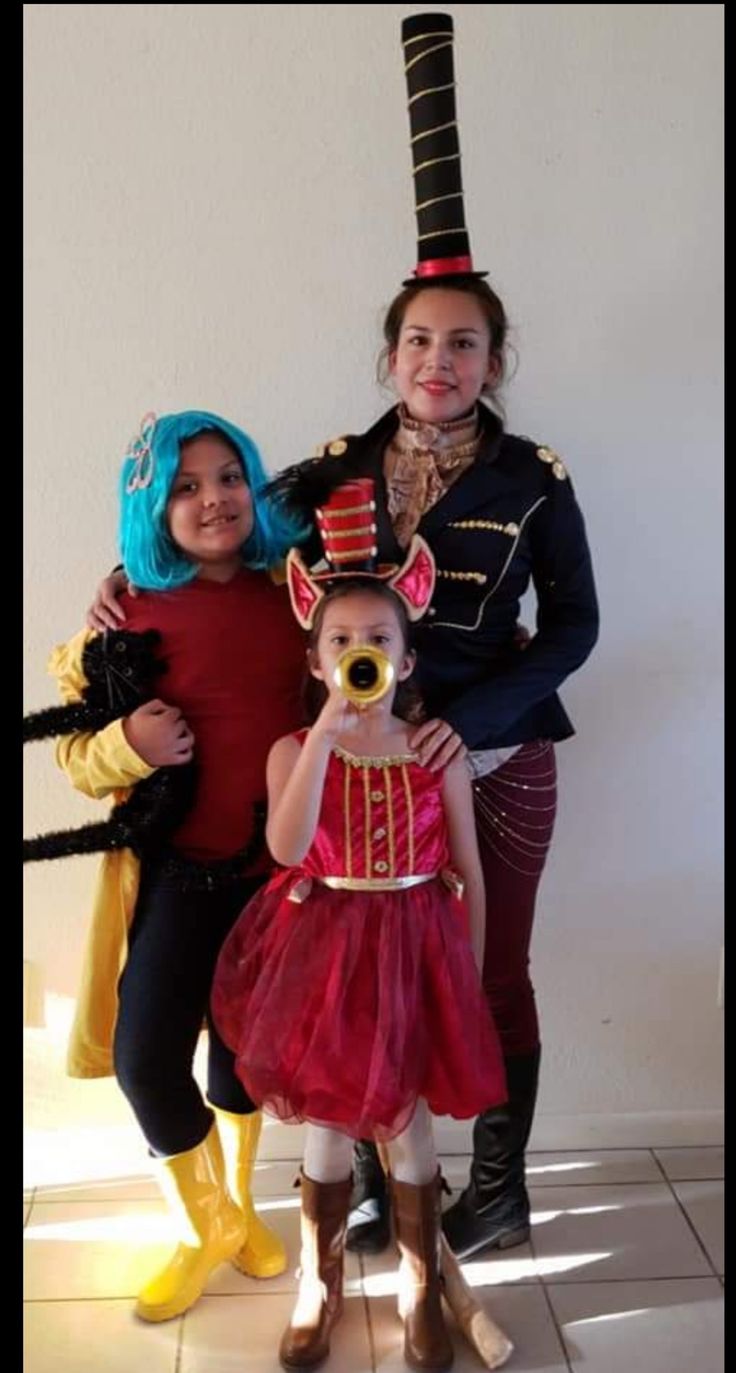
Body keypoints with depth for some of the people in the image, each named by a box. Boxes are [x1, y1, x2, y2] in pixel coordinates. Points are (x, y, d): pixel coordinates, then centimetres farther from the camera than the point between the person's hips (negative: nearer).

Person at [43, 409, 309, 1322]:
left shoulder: (292, 589, -3)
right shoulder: (131, 608, -7)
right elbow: (76, 752, -1)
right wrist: (129, 746, -22)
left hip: (280, 861, 2)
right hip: (178, 867, -1)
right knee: (145, 1054, -5)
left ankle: (236, 1206, 44)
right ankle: (206, 1227, 24)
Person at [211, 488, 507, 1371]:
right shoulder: (294, 751, -7)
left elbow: (469, 873, 2)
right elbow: (287, 849, -26)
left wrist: (470, 977, 4)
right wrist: (328, 731, -31)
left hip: (415, 948, 0)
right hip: (322, 948, 0)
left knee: (408, 1125, 12)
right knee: (327, 1126, 13)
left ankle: (420, 1290, 36)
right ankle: (319, 1287, 37)